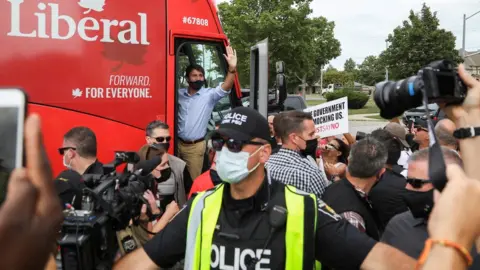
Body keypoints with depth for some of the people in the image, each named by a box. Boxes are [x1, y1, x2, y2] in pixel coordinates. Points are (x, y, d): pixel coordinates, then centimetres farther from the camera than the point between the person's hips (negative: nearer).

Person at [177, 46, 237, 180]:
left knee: (193, 180, 5)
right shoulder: (179, 94, 3)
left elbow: (225, 88, -24)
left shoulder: (209, 94, -7)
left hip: (195, 146, -2)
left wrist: (232, 68, -39)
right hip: (178, 143, 3)